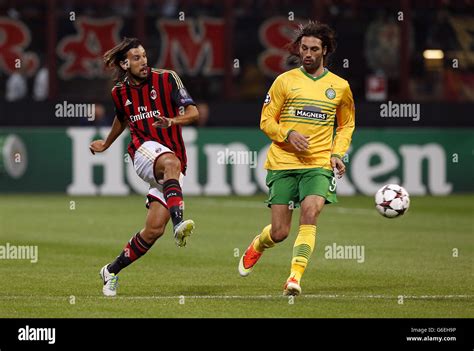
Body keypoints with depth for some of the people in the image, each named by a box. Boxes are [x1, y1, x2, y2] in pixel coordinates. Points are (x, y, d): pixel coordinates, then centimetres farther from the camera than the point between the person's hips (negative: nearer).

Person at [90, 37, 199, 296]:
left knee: (154, 230, -9)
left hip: (174, 163, 0)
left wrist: (173, 121, -23)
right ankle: (178, 222, -58)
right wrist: (106, 144, 46)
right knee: (171, 162, -40)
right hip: (144, 149, 0)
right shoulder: (119, 92, 11)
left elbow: (193, 112, -3)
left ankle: (112, 271, 9)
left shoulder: (166, 79, 1)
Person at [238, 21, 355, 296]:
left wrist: (337, 153, 5)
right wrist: (288, 134, -13)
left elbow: (347, 125, 22)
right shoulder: (285, 81, 4)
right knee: (279, 232, 1)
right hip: (283, 163, 0)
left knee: (310, 214, -26)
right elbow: (266, 121, 6)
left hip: (319, 165, 0)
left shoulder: (340, 86, 8)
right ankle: (257, 247, 37)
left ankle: (295, 277, -24)